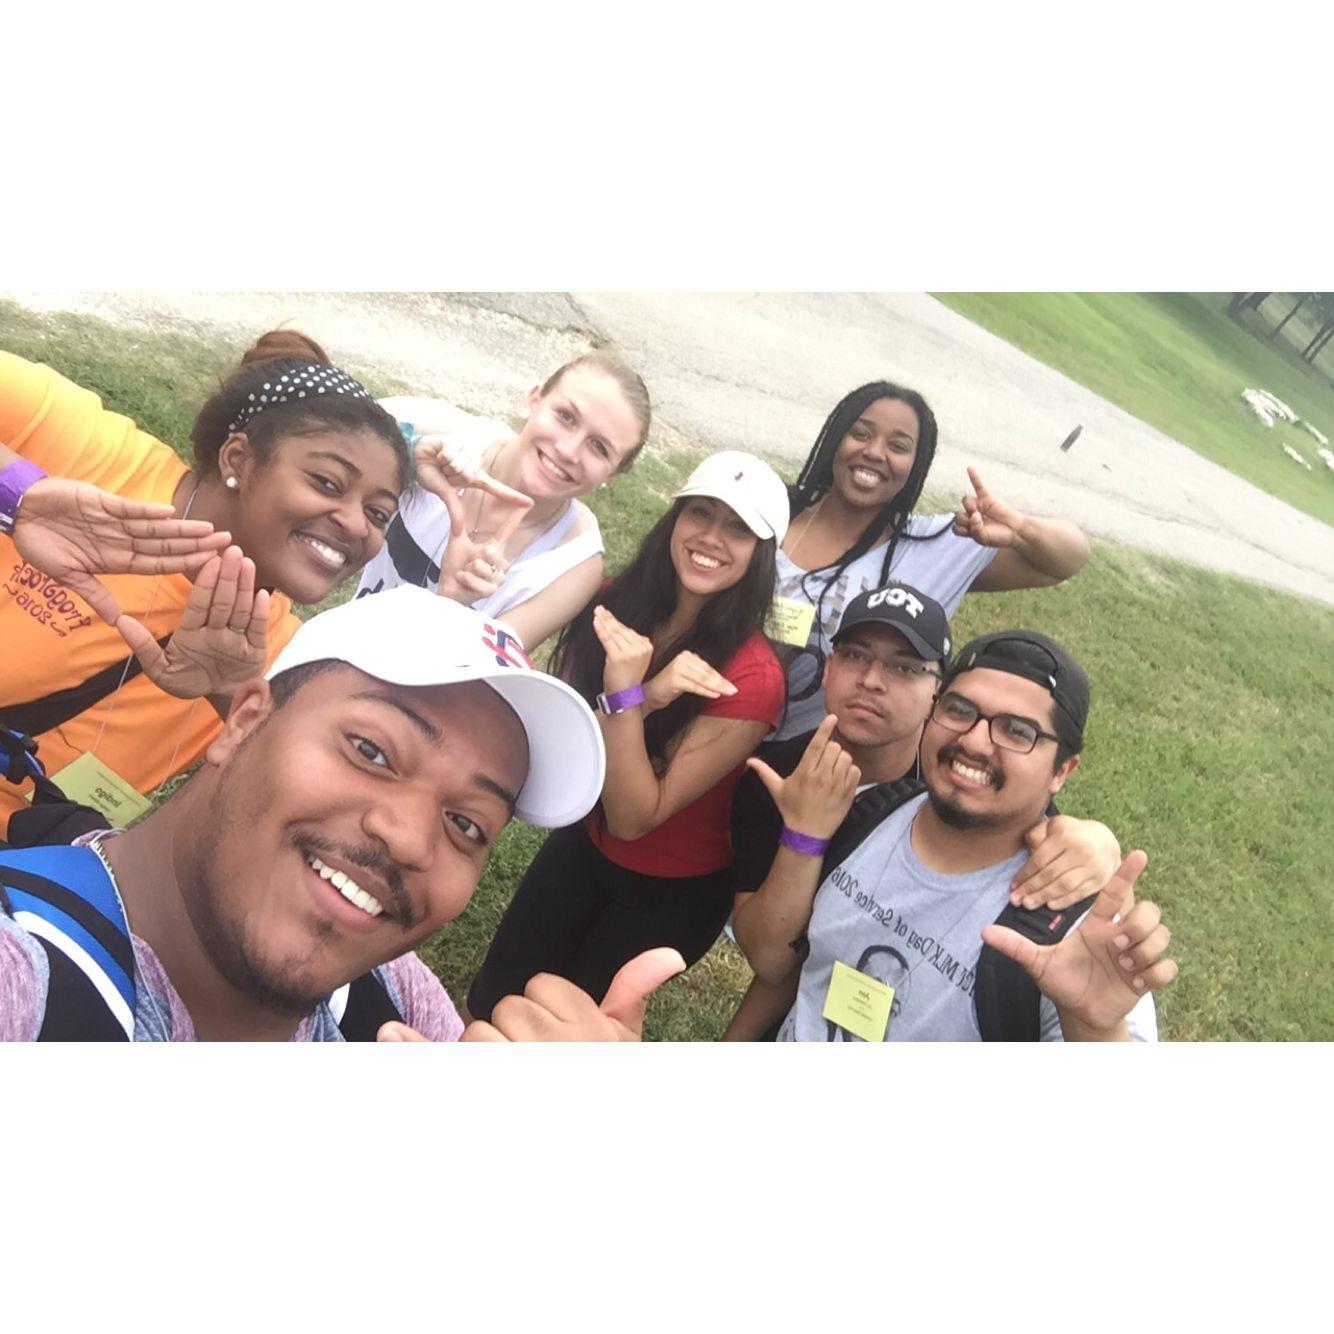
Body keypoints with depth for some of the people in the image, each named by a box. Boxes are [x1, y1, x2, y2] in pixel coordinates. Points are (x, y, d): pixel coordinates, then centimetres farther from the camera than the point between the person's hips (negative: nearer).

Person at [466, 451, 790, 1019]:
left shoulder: (750, 677, -28)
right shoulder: (615, 604, -14)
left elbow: (633, 817, -27)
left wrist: (625, 695, -40)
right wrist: (648, 696, -33)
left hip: (673, 890, -4)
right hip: (584, 844, 4)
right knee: (490, 1002, 15)